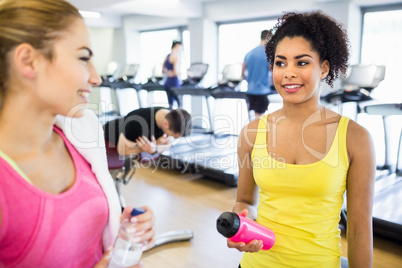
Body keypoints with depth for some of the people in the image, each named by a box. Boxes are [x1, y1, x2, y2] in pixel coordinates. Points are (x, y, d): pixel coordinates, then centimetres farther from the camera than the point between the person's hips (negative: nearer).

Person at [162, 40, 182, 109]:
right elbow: (176, 72, -21)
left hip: (167, 82, 9)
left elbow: (163, 71, 21)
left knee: (170, 104, 12)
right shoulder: (176, 56, -12)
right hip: (174, 82, -9)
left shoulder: (167, 56, 14)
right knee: (180, 103, 0)